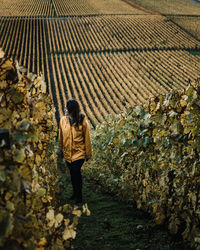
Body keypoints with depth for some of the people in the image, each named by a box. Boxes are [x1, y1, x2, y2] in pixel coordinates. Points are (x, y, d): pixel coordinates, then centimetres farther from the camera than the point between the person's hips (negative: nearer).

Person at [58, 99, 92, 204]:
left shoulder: (83, 121, -14)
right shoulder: (63, 120, -4)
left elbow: (87, 138, -6)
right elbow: (61, 136, 10)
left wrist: (88, 154, -2)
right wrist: (61, 148, 18)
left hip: (79, 152, -4)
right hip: (67, 152, 4)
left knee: (76, 172, -13)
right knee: (73, 174, 15)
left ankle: (78, 196, 5)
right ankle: (75, 192, 36)